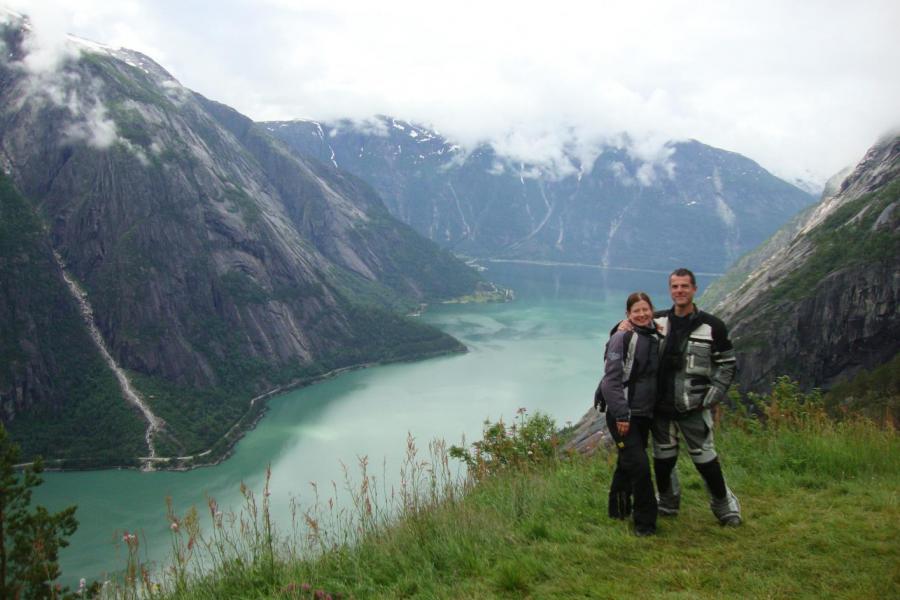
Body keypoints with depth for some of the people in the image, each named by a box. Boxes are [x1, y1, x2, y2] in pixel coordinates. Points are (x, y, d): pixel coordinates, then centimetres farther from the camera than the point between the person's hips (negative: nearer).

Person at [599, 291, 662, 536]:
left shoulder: (655, 338, 9)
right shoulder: (622, 338, -12)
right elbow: (611, 380, -17)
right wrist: (621, 415, -20)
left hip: (645, 415, 7)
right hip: (622, 415, -7)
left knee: (627, 465, 16)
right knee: (639, 465, -11)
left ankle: (619, 510, 31)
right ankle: (645, 522, 1)